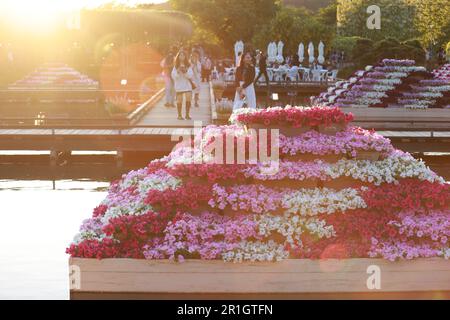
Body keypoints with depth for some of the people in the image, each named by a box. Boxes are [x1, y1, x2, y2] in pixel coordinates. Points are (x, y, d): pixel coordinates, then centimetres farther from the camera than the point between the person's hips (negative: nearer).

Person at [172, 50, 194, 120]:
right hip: (179, 85, -1)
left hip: (187, 85, 1)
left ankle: (187, 115, 2)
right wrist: (178, 71, -17)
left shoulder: (188, 66, 6)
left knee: (188, 100, -9)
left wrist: (185, 71, -17)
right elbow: (173, 76, -1)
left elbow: (190, 75, -1)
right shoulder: (176, 66, 5)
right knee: (179, 101, -1)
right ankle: (179, 115, 11)